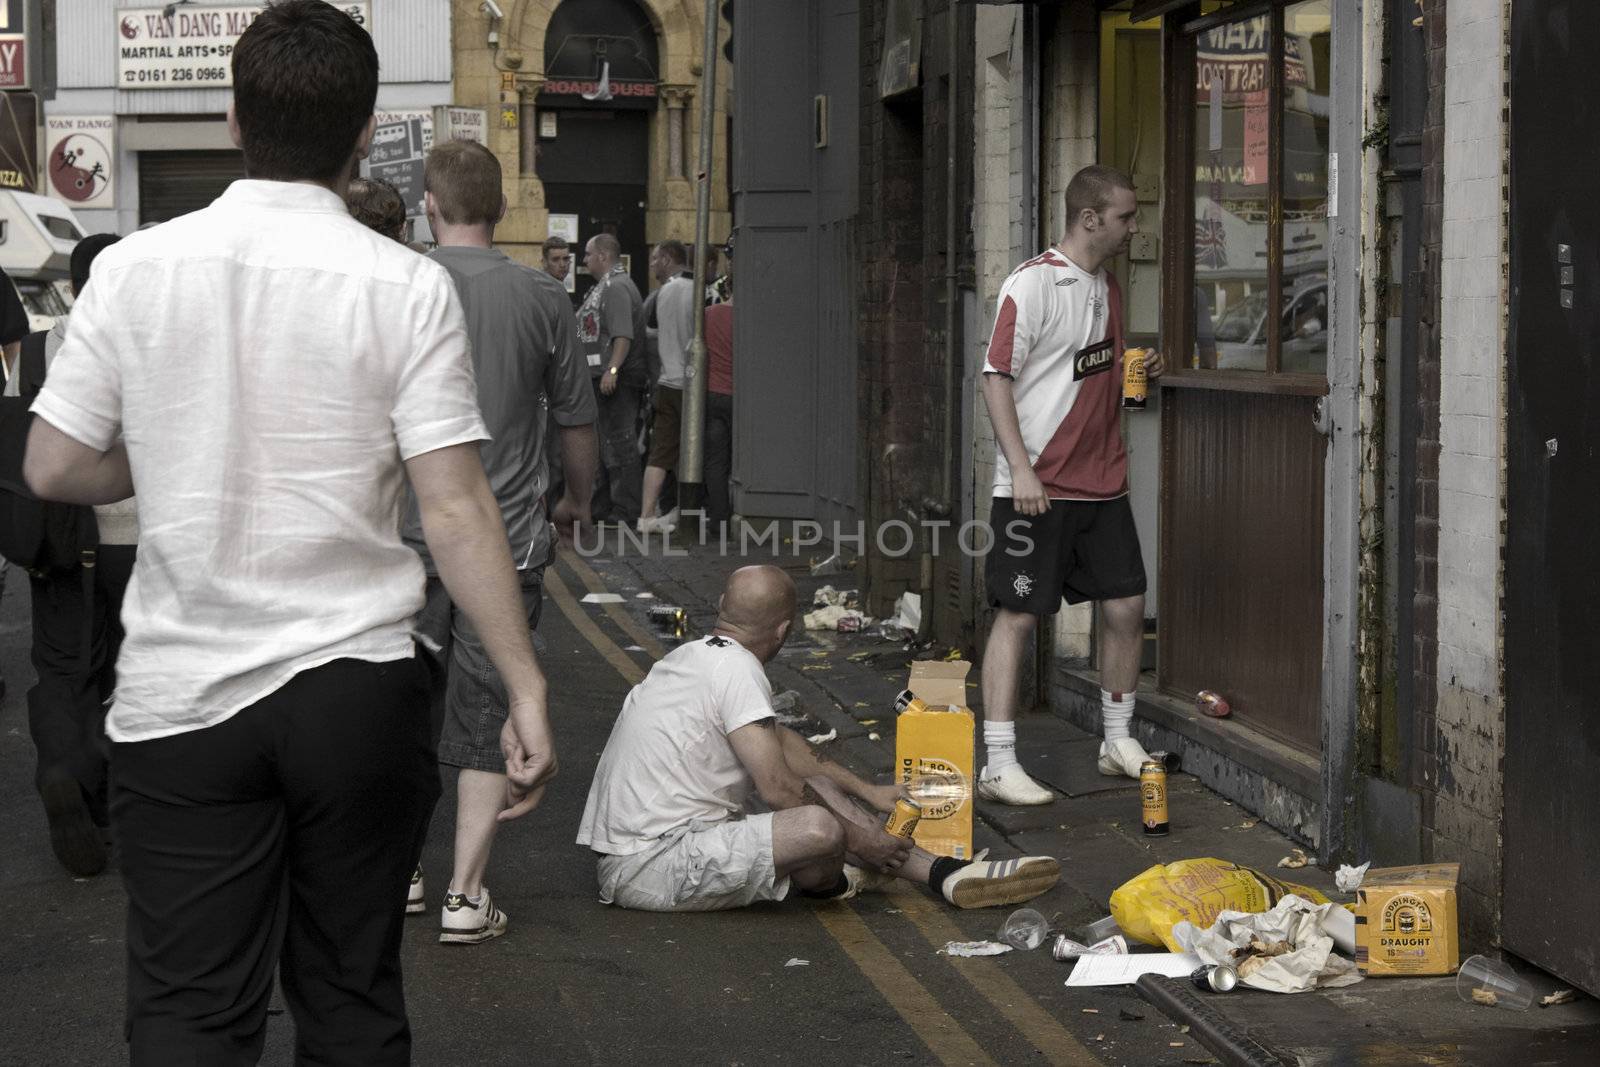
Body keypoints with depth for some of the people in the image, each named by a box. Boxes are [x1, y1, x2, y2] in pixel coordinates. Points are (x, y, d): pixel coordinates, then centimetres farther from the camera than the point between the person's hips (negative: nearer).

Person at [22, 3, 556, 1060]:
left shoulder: (135, 269, -2)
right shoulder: (407, 287, -7)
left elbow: (53, 469, 1)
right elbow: (456, 509, -11)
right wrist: (527, 687, -7)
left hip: (179, 696, 1)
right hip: (356, 686, 0)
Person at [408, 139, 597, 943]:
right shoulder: (541, 297, 0)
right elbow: (575, 419, 9)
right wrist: (579, 498, 27)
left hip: (410, 536, 0)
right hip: (509, 537, 0)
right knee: (487, 719, 5)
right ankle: (466, 894, 4)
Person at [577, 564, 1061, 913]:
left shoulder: (694, 654, 14)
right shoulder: (736, 669, -17)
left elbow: (780, 742, 28)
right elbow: (778, 789, -19)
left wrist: (866, 791, 32)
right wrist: (858, 836, -5)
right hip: (647, 867, -11)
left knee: (817, 787, 15)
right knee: (819, 824, -28)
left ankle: (945, 872, 6)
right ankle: (828, 882, 8)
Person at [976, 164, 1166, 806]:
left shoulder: (1107, 286, 14)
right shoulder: (1033, 283, -11)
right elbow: (997, 377, -14)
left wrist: (1134, 372, 6)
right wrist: (1021, 467, -21)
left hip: (1103, 483, 8)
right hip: (1038, 486, -8)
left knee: (1125, 606, 8)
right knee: (1018, 615, -4)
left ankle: (1118, 742, 24)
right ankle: (999, 766, -1)